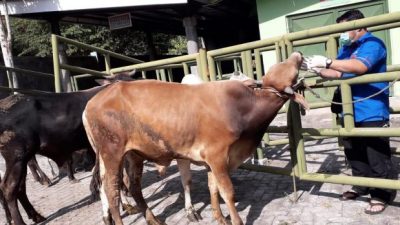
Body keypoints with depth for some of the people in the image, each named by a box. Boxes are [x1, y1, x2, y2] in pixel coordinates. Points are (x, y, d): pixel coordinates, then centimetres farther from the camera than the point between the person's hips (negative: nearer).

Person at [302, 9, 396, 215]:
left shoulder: (372, 44, -12)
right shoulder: (345, 48, 15)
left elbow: (359, 67, -30)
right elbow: (338, 73, 15)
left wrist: (327, 62, -31)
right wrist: (316, 69, 1)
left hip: (372, 113, -9)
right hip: (350, 112, 9)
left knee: (377, 156, 0)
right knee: (353, 153, 17)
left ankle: (382, 194, 16)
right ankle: (362, 186, 33)